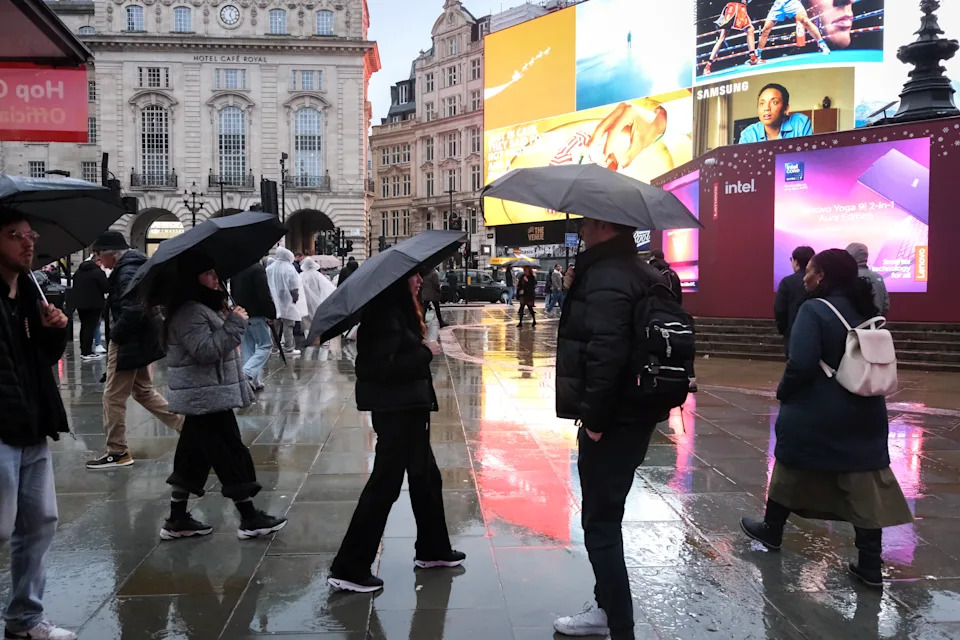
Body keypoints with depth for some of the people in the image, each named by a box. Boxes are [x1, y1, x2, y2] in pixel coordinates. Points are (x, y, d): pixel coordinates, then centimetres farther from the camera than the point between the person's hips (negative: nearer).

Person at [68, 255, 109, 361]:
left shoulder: (78, 271, 10)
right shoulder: (98, 272, -16)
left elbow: (74, 286, 17)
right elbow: (107, 288, -17)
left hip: (79, 303, 7)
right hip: (94, 304, -7)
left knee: (83, 326, 15)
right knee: (90, 327, -5)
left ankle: (83, 351, 20)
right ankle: (87, 352, -6)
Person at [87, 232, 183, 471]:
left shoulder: (127, 272, -19)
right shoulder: (137, 266, 11)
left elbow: (132, 311, -29)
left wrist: (115, 334, -15)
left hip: (129, 343, -10)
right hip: (142, 340, 10)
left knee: (113, 397, 1)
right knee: (144, 391, 19)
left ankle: (118, 452, 11)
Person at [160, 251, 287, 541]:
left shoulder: (206, 306, 16)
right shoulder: (189, 312, -17)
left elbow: (218, 345, 27)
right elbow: (206, 350, -25)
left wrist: (228, 318, 11)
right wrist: (235, 323, -22)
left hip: (204, 396, 11)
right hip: (207, 397, -11)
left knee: (194, 455, 14)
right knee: (230, 454, -4)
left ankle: (177, 520, 21)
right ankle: (249, 519, 4)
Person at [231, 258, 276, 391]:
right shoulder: (258, 268, -15)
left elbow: (232, 293, 17)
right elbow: (265, 295, -19)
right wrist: (272, 314, -12)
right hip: (256, 315, -7)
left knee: (247, 347, 12)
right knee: (265, 345, 1)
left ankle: (254, 380, 13)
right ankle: (248, 373, -15)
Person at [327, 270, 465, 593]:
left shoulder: (400, 311, 11)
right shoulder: (387, 315, -19)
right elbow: (384, 366, -27)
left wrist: (421, 350, -2)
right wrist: (426, 352, -18)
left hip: (407, 407, 10)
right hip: (395, 410, -10)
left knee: (425, 476, 20)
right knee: (385, 484, -3)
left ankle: (433, 549, 35)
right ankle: (349, 568, 7)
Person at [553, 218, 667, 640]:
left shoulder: (607, 277, -18)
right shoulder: (641, 274, 13)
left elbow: (607, 353, -30)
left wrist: (593, 417, -21)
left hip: (611, 424, -10)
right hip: (632, 415, 10)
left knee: (601, 526, -1)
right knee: (604, 519, 22)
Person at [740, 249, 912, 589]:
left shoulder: (814, 310, -16)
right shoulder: (866, 311, 6)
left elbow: (801, 364, -23)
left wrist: (783, 392, -7)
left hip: (815, 413, -5)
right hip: (865, 413, 5)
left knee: (791, 471, 16)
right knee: (866, 485, 8)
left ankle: (772, 531, 35)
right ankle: (870, 565, 11)